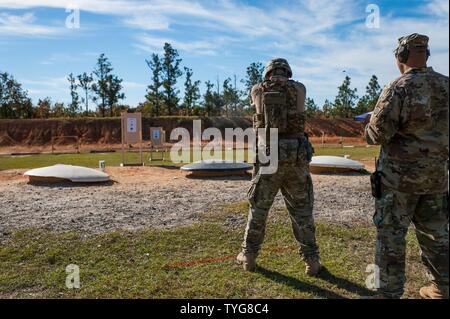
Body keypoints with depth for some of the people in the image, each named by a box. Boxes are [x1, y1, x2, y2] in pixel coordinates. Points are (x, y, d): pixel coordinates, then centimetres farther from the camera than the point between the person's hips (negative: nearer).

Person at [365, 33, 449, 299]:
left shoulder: (398, 88, -14)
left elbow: (378, 135, -16)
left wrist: (371, 125, 5)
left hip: (400, 175, -6)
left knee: (391, 235, 3)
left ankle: (390, 293, 10)